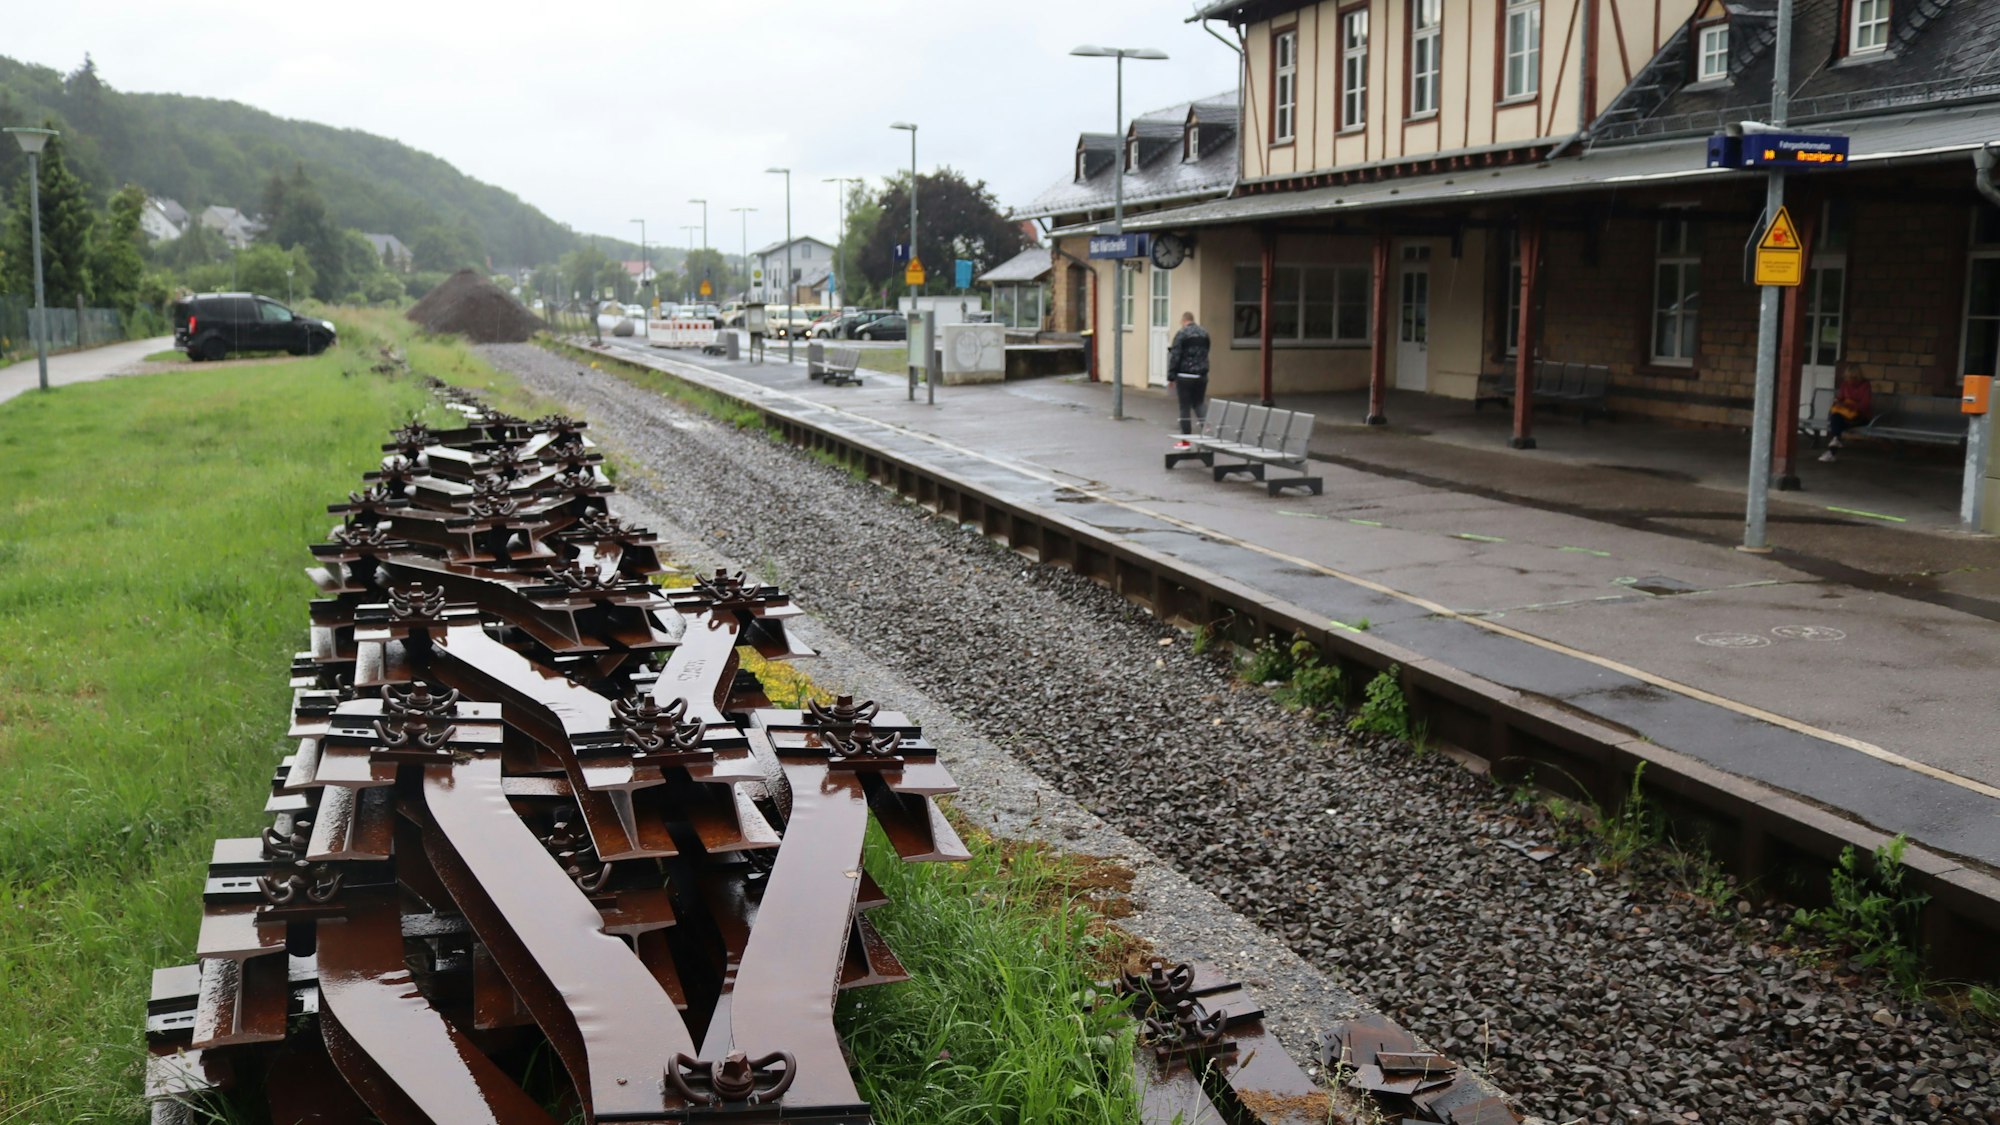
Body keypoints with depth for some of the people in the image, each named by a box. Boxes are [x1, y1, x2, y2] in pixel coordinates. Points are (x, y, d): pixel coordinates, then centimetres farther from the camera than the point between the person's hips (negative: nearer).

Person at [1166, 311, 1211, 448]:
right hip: (1201, 375, 5)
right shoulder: (1204, 333, 10)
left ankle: (1185, 440, 6)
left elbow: (1175, 356, -13)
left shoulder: (1181, 334, -10)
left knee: (1185, 407, 2)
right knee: (1199, 403, 17)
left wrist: (1171, 376, -9)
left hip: (1185, 376, -5)